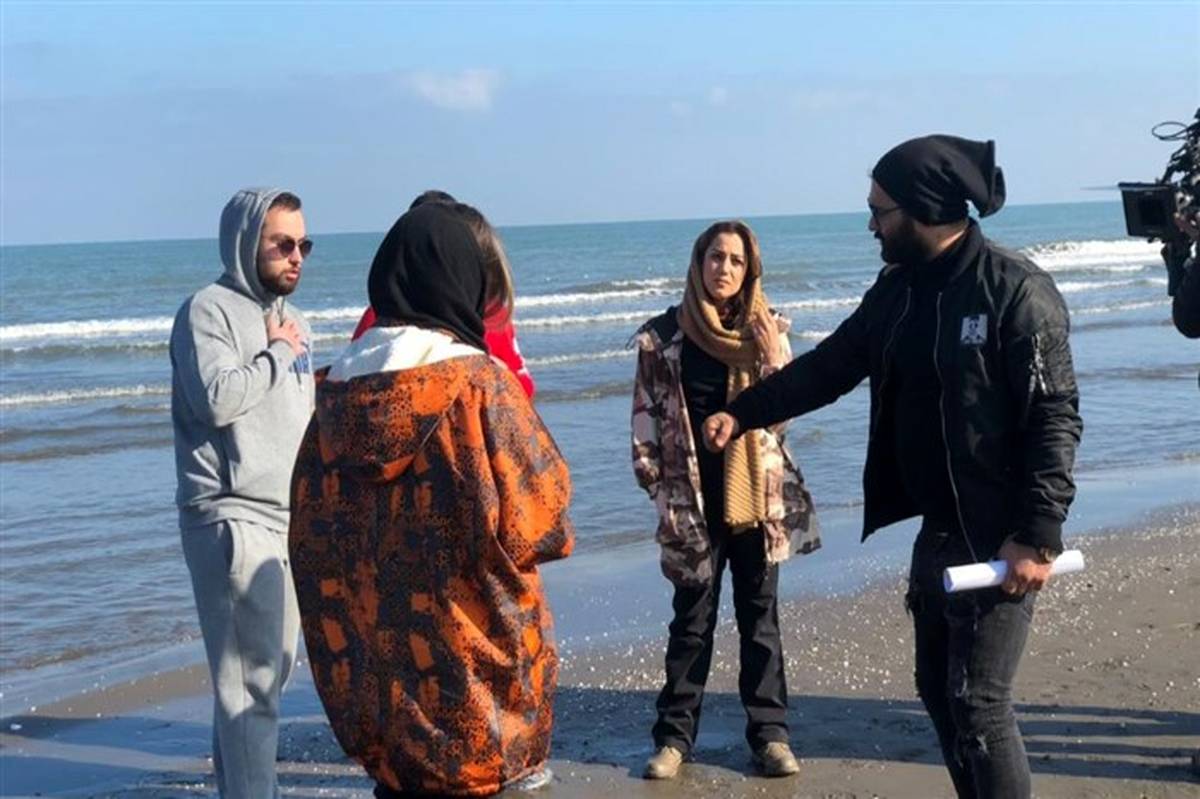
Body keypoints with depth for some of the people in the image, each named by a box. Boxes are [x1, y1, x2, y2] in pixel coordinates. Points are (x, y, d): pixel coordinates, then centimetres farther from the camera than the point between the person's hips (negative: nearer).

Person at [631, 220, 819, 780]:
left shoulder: (765, 331, 1)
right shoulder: (663, 335, -2)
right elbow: (647, 415, 1)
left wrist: (773, 360, -17)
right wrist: (657, 485, -3)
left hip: (757, 495, 1)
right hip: (694, 500, -1)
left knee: (760, 615, 9)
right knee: (692, 619, 8)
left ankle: (769, 733, 18)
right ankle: (674, 735, 18)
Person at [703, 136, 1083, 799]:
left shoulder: (1016, 291, -16)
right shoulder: (897, 289, 8)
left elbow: (1055, 419, -18)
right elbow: (830, 366, 16)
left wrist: (1037, 535, -23)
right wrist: (742, 412, 8)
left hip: (998, 539, -8)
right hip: (936, 530, 8)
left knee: (978, 704, -6)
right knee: (940, 690, 15)